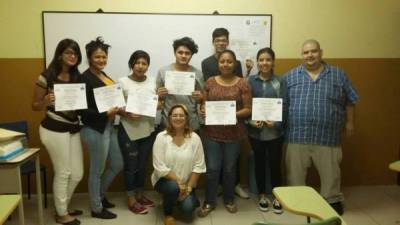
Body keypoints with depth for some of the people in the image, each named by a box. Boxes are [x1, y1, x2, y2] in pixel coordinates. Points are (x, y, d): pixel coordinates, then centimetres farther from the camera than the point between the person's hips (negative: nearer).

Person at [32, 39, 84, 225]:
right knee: (63, 173, 5)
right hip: (54, 129, -6)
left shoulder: (78, 76, 7)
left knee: (77, 173, 11)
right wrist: (46, 102, -24)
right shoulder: (47, 77, -9)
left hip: (73, 129, 6)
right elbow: (35, 106, -4)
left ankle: (62, 206, 35)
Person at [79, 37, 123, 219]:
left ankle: (99, 196, 38)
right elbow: (82, 109, -19)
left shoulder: (104, 75, 11)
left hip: (109, 127, 9)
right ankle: (96, 208, 24)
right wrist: (106, 113, -26)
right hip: (95, 130, -9)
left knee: (117, 165, 18)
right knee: (97, 170, 6)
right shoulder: (85, 78, -15)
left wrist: (118, 108, 1)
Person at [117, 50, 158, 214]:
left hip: (148, 130, 4)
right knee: (131, 166, 6)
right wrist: (126, 114, -25)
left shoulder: (152, 81, 5)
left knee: (142, 165, 16)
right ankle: (131, 200, 21)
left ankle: (140, 195, 34)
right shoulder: (123, 82, -7)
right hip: (128, 130, -4)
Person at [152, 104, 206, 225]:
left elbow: (198, 166, -7)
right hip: (164, 180, -1)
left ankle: (189, 198, 20)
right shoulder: (161, 137, -13)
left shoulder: (195, 138, -8)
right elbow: (160, 167, -17)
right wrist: (178, 182, -18)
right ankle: (167, 213, -2)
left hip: (186, 183, 2)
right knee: (173, 187, -34)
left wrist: (189, 187, -13)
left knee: (188, 209, -19)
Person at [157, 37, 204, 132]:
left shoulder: (197, 73, 0)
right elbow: (158, 97, 7)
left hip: (192, 123, 1)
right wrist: (160, 95, -14)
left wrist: (199, 97, -12)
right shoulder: (163, 71, -2)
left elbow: (201, 99, 9)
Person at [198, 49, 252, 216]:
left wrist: (233, 114, -20)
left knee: (229, 168, 13)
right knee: (212, 169, 5)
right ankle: (209, 201, 23)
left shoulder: (242, 84, -3)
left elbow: (248, 109, -4)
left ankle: (229, 199, 33)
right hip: (212, 133, 1)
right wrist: (204, 110, -16)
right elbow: (203, 104, 6)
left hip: (234, 134, -1)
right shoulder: (210, 82, 3)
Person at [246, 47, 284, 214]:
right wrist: (251, 121, -14)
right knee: (259, 163, 12)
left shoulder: (280, 82, 0)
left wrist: (275, 121, -16)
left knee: (275, 164, 5)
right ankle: (262, 196, 28)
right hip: (256, 130, 1)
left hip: (275, 130, 0)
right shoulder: (250, 81, 1)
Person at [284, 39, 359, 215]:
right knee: (295, 172, 11)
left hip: (328, 136, 0)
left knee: (330, 172, 12)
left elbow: (350, 101, 12)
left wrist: (350, 122, 11)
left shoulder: (338, 75, 6)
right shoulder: (290, 76, 5)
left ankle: (333, 200, 32)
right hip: (297, 135, 0)